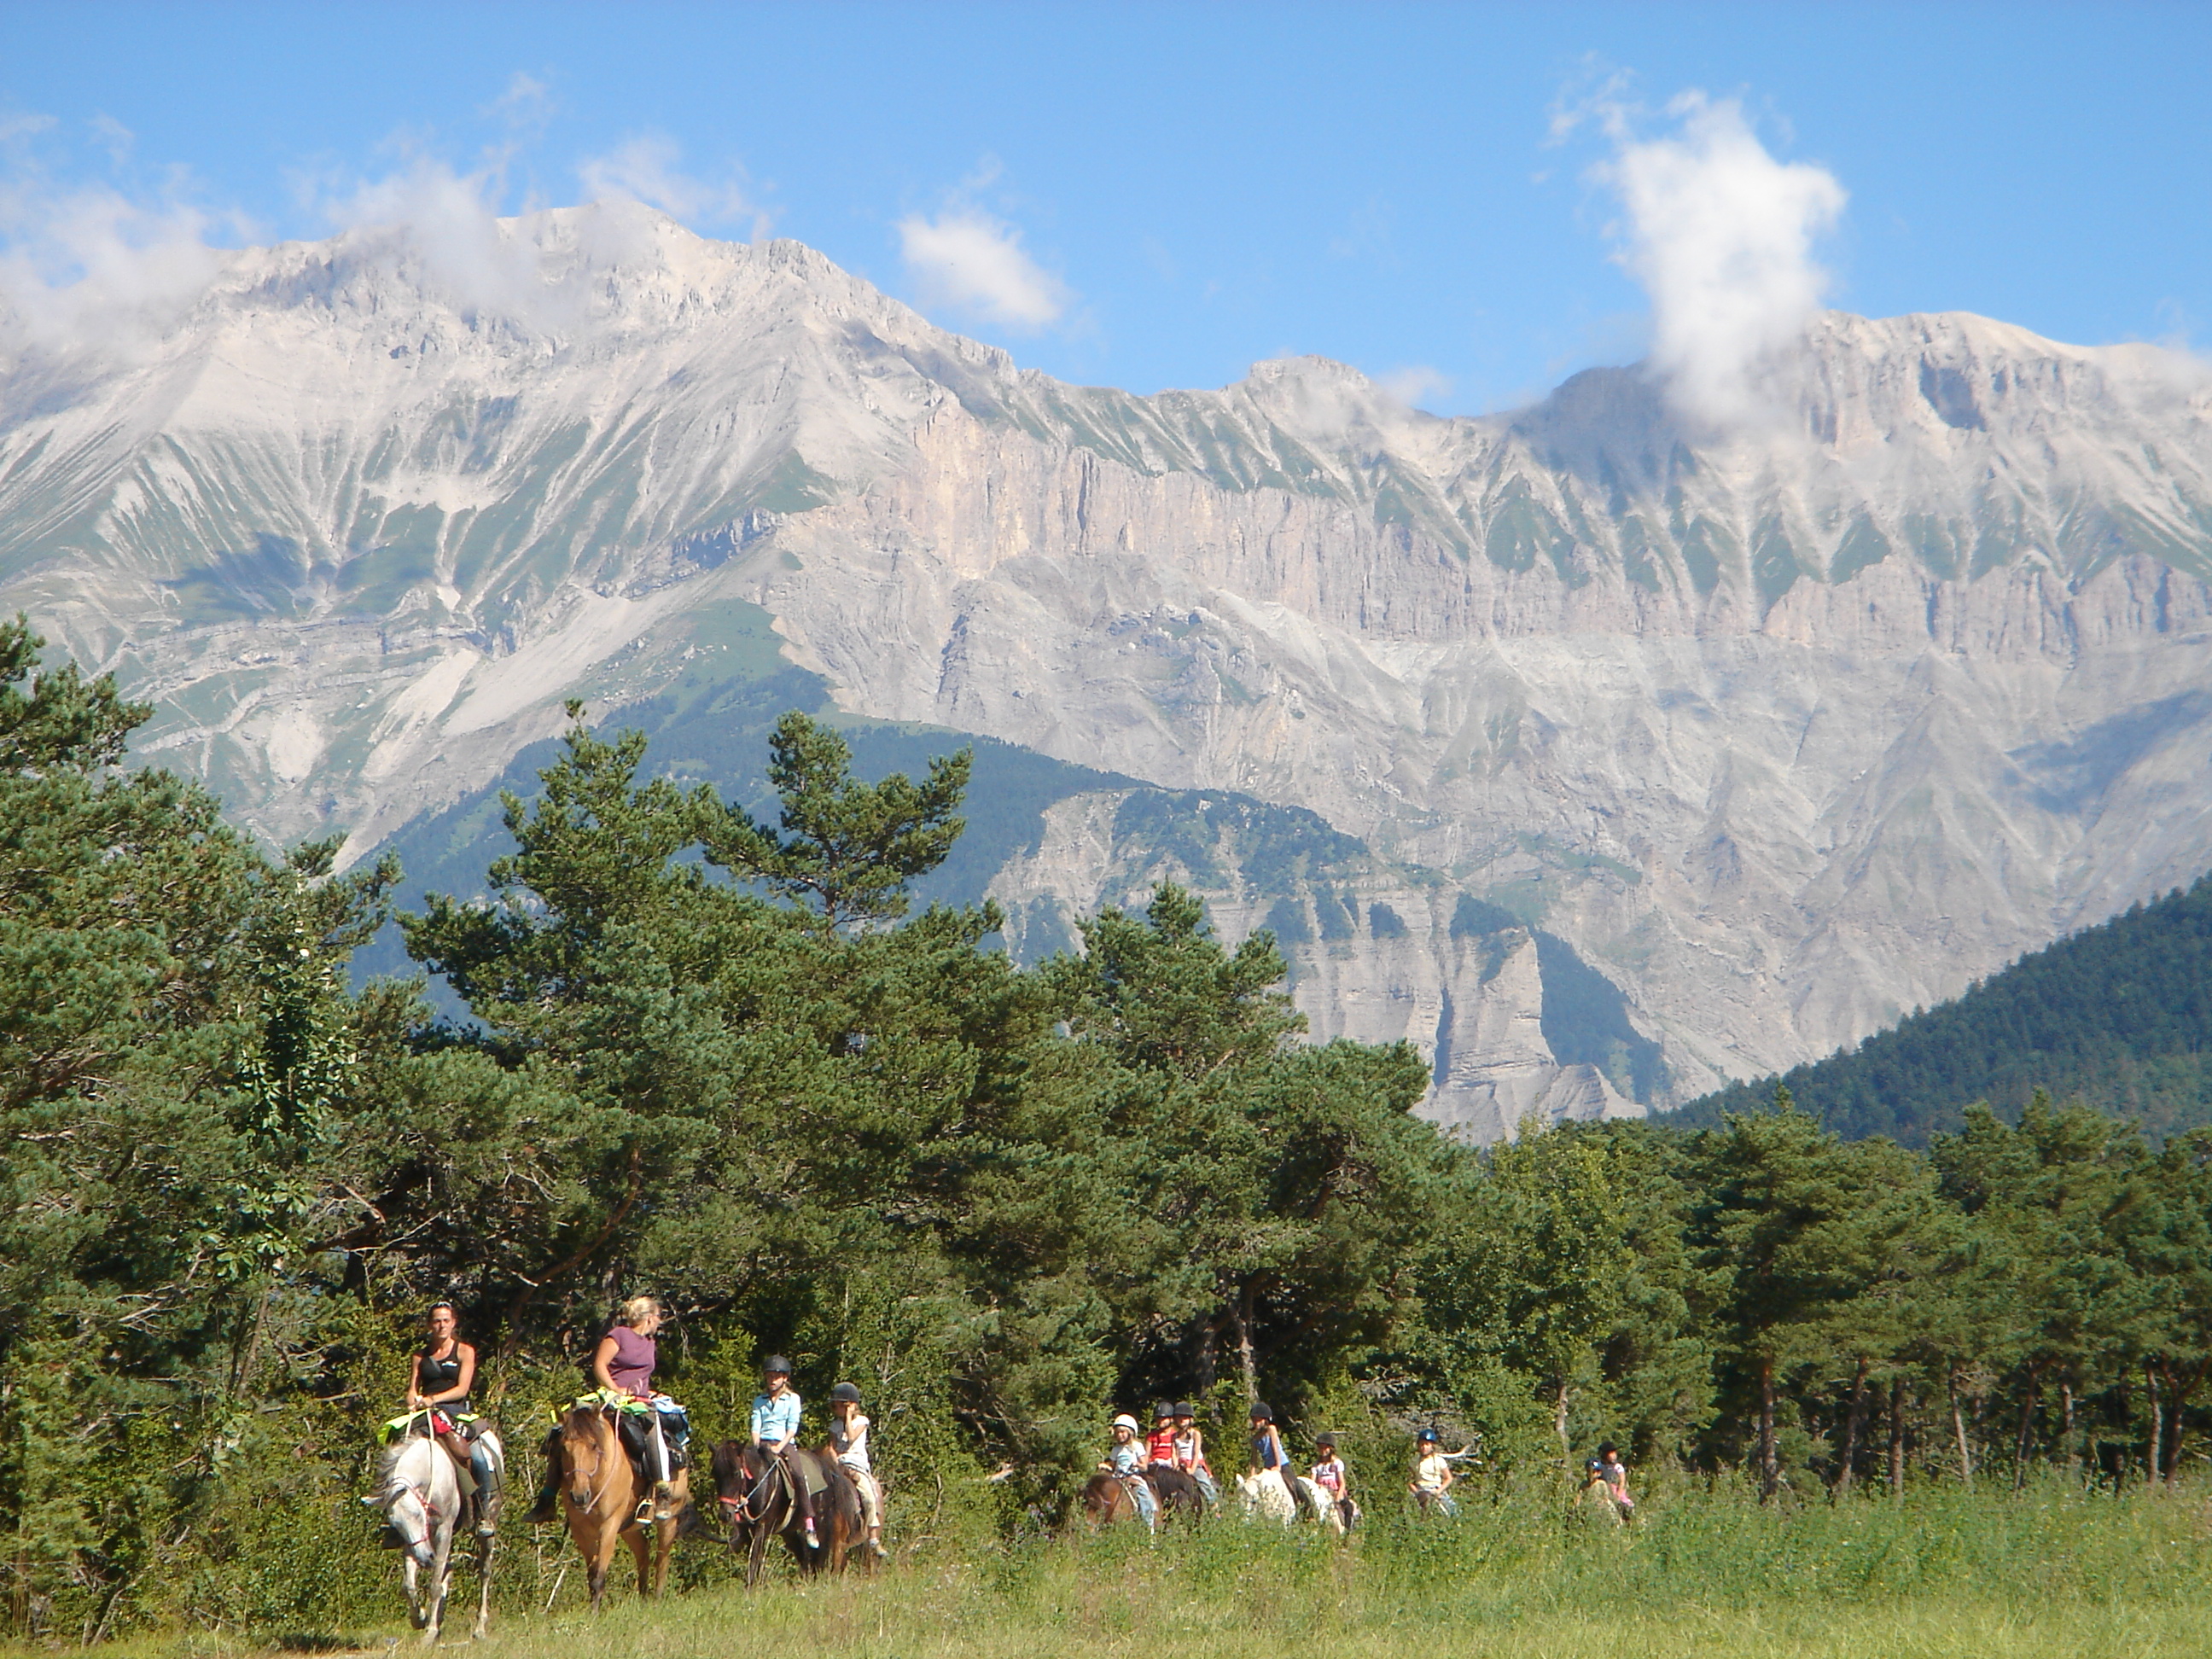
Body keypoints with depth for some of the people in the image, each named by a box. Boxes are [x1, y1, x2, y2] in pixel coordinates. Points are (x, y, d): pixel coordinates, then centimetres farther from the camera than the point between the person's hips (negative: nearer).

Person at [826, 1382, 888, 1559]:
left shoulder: (861, 1421, 5)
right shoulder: (835, 1425, 16)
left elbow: (851, 1438, -11)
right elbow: (832, 1447, 7)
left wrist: (848, 1417, -6)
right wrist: (837, 1464, -10)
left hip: (858, 1465, -3)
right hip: (839, 1465, 3)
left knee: (870, 1496, -23)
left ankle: (874, 1540, -21)